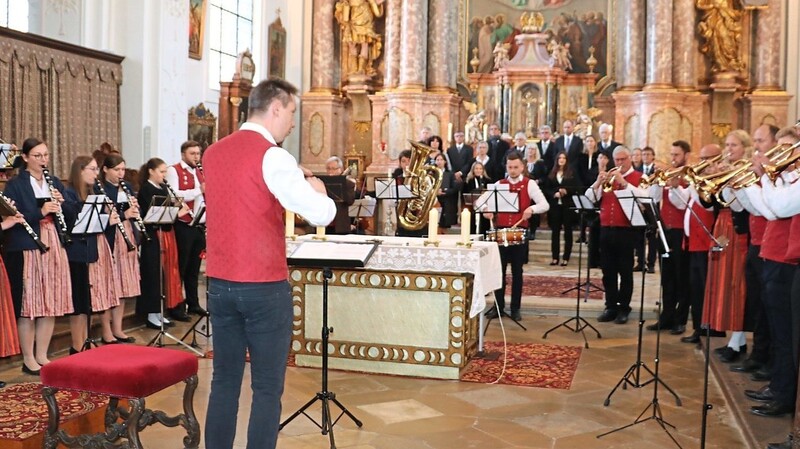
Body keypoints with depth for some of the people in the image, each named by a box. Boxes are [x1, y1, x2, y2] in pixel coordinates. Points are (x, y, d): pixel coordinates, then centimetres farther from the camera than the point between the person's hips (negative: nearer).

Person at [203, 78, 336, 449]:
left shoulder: (212, 153, 9)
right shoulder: (272, 157, -13)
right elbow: (323, 214, -18)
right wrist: (315, 188, 3)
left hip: (219, 284, 7)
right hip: (265, 287, -7)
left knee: (224, 381, 14)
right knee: (267, 387, 3)